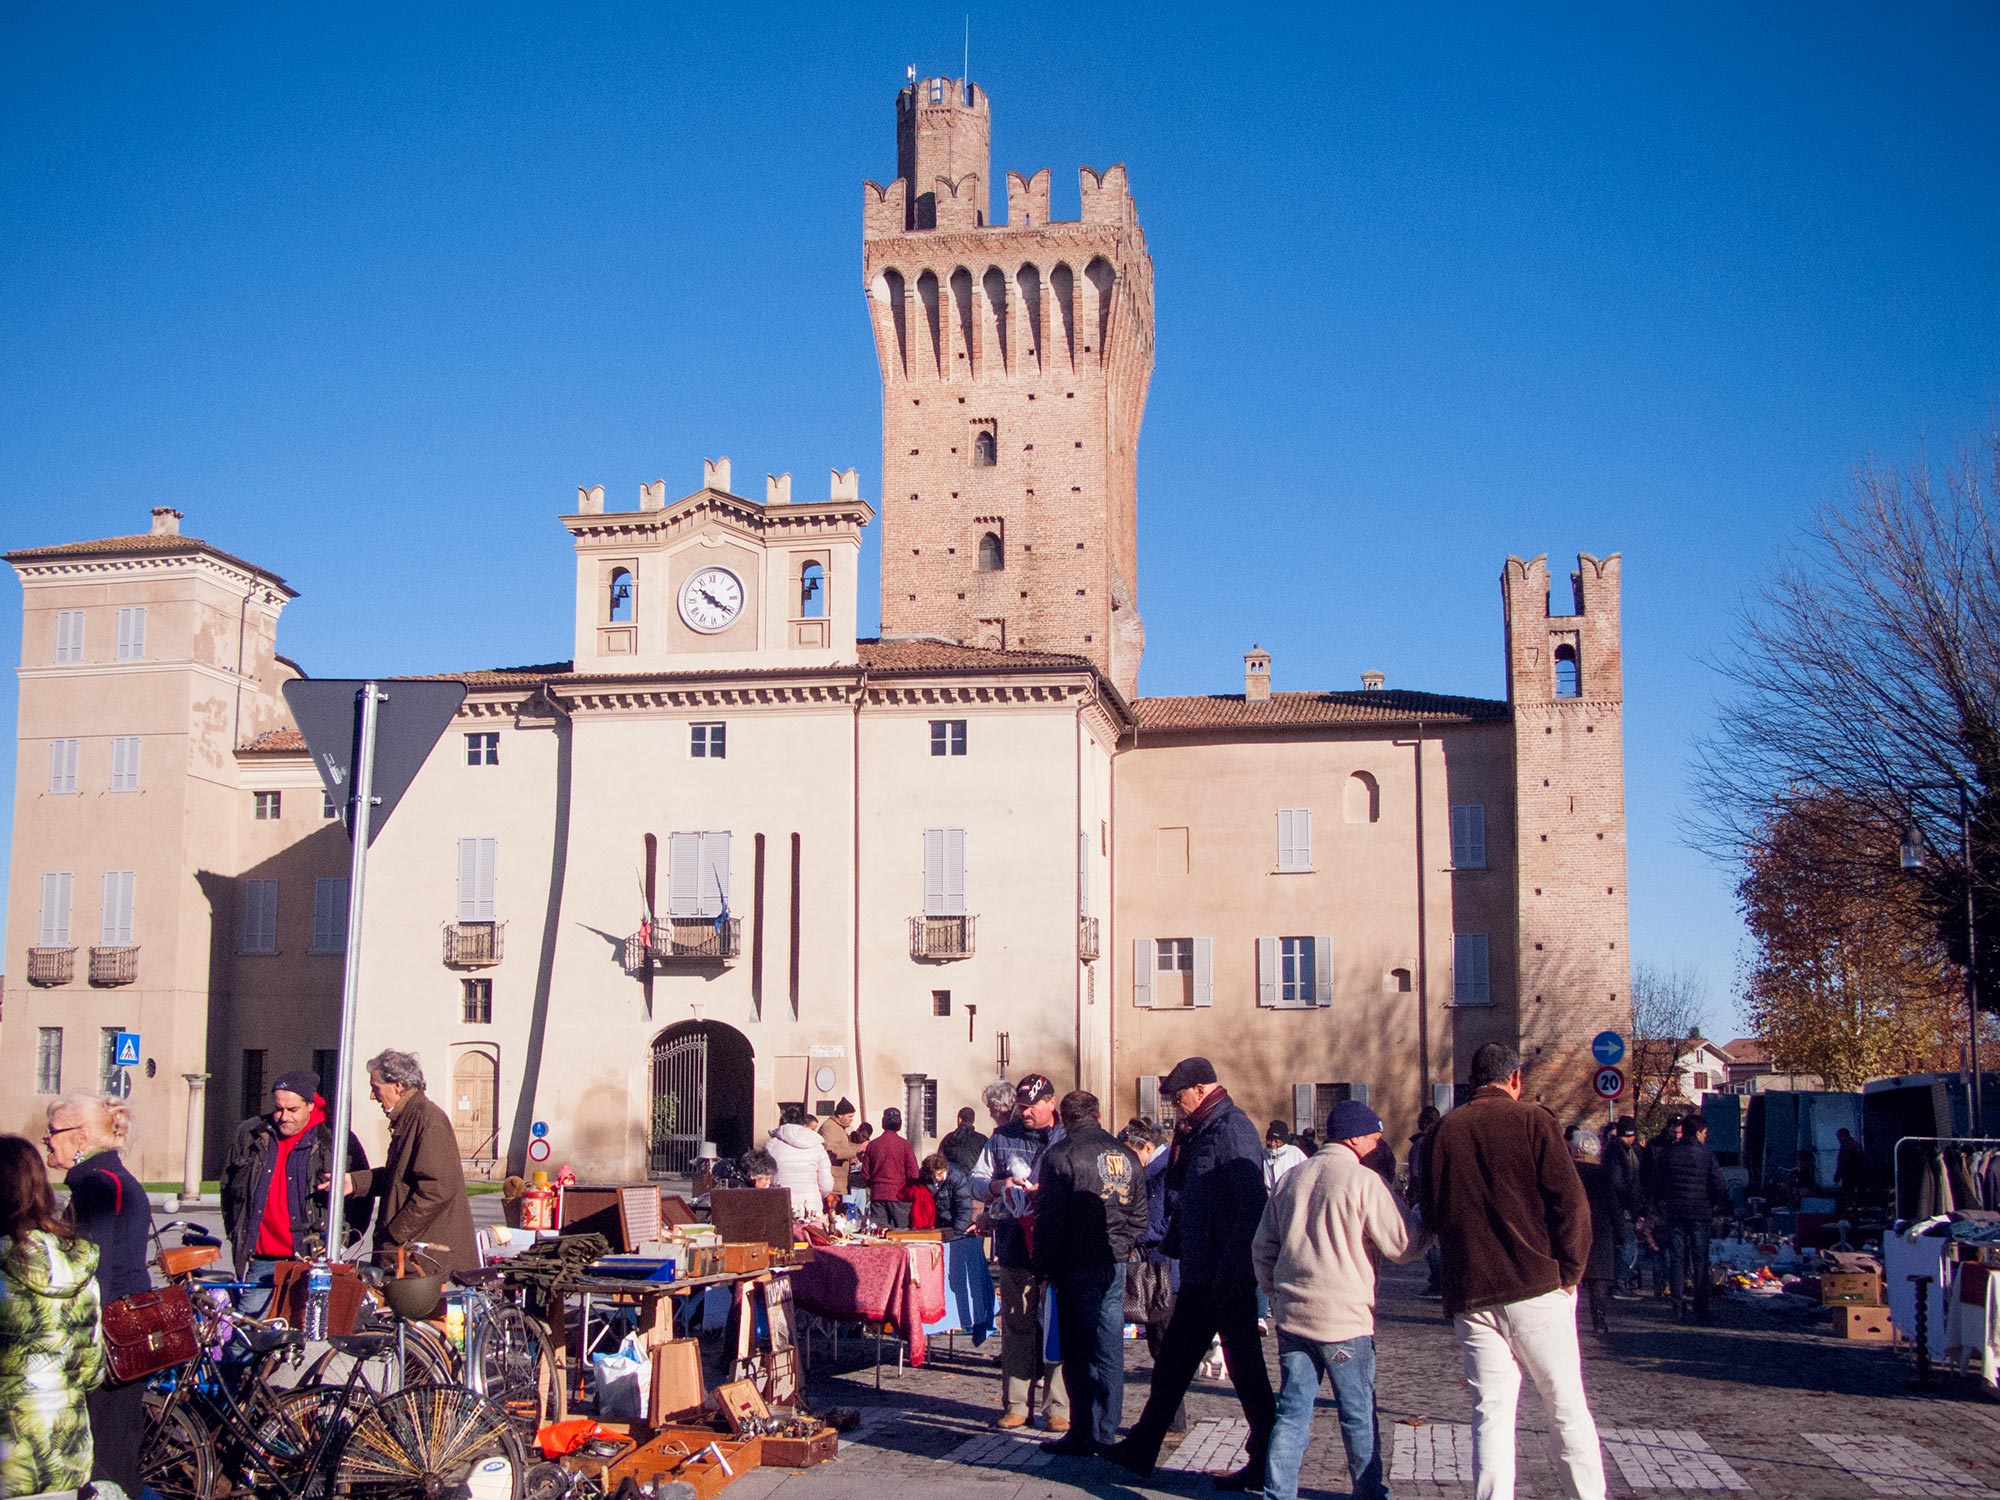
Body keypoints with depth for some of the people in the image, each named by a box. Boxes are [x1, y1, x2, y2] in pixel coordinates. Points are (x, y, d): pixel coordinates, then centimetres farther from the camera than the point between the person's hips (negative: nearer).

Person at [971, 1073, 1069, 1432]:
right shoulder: (1002, 1138, 13)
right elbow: (976, 1181, 16)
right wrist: (1000, 1186, -5)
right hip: (1014, 1250, 2)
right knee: (1016, 1327, 6)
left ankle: (1058, 1406, 6)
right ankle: (1016, 1404, 14)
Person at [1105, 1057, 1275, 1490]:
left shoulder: (1232, 1129, -16)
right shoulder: (1201, 1131, 14)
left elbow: (1252, 1205, -23)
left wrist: (1228, 1273, -25)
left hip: (1226, 1279, -10)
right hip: (1200, 1276, 10)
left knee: (1246, 1372, 0)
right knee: (1171, 1364, 15)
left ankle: (1266, 1466, 10)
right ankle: (1140, 1450, 24)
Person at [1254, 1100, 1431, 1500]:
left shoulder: (1292, 1179, 10)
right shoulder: (1366, 1182, -10)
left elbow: (1263, 1247, 13)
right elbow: (1402, 1246, -9)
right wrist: (1431, 1227, 9)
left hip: (1292, 1315, 5)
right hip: (1344, 1318, -5)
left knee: (1293, 1411, 9)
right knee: (1359, 1415, 9)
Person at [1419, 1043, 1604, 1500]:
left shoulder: (1444, 1130, 8)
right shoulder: (1532, 1120, -2)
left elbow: (1431, 1213, 12)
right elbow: (1570, 1201, -8)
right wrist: (1570, 1270, 1)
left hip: (1470, 1295, 3)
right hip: (1538, 1288, -2)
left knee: (1490, 1412, 5)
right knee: (1568, 1406, 8)